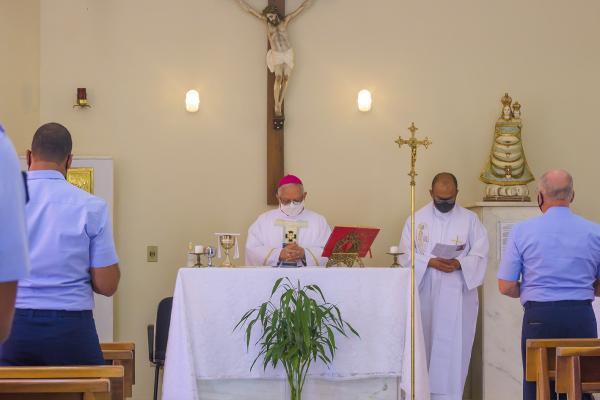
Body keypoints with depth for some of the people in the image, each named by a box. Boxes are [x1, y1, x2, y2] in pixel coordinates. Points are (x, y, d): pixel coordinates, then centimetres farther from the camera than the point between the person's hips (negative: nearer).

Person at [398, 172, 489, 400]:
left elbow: (479, 256, 0)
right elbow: (406, 255, 1)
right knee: (425, 345, 5)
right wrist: (430, 262, -16)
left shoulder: (470, 220, 5)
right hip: (425, 293, 1)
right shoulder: (417, 219, 6)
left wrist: (458, 264, -20)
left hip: (457, 295, -1)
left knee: (452, 347, -4)